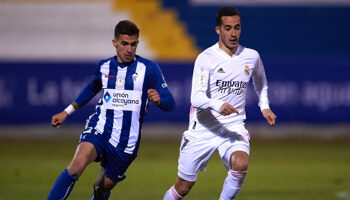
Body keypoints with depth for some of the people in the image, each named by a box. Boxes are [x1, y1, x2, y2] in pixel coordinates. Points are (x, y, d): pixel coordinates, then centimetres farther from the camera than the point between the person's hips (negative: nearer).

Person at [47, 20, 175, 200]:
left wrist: (158, 99, -26)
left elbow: (170, 104, -3)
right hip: (99, 129, 1)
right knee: (76, 166, -27)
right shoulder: (104, 67, 8)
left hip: (126, 141, 0)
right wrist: (67, 112, 31)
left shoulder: (149, 69, -2)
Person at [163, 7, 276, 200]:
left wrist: (264, 107, 13)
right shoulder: (206, 58, -11)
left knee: (240, 164, -31)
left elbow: (260, 83, 27)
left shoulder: (251, 57, 3)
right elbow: (196, 97, -22)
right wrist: (217, 106, -41)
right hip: (203, 128, -2)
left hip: (234, 127, 2)